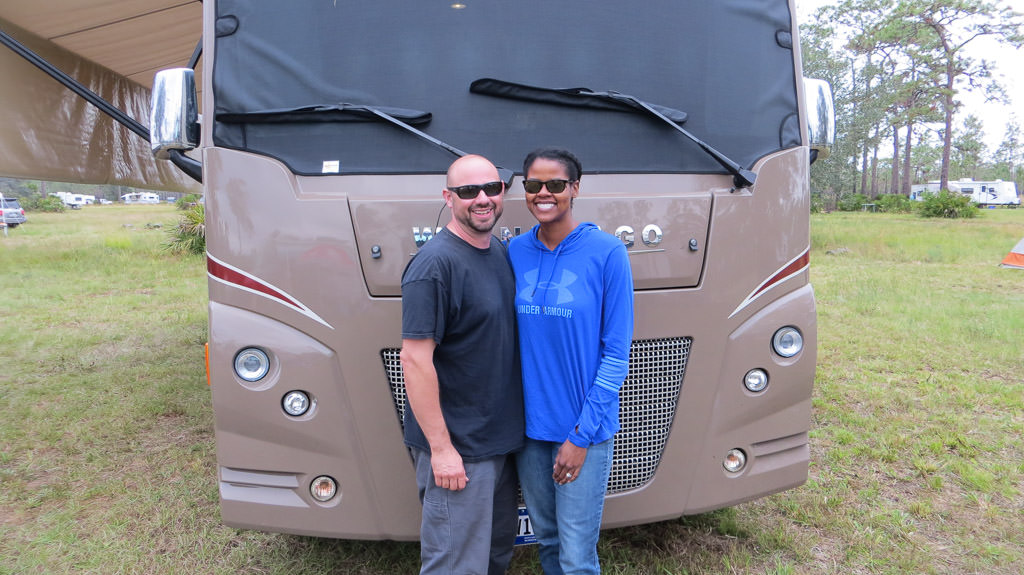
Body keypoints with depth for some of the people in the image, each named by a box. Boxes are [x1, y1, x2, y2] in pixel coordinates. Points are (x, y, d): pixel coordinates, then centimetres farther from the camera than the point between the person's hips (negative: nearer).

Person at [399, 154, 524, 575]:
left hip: (503, 437, 8)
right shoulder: (434, 264, -19)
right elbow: (414, 359, -21)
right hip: (458, 448, -8)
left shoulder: (502, 252, 7)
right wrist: (441, 447, -20)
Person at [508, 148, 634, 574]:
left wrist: (581, 435, -12)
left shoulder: (606, 252, -10)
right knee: (545, 536, 19)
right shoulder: (515, 252, 2)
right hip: (528, 424, 4)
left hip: (584, 427, -3)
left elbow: (616, 353, -9)